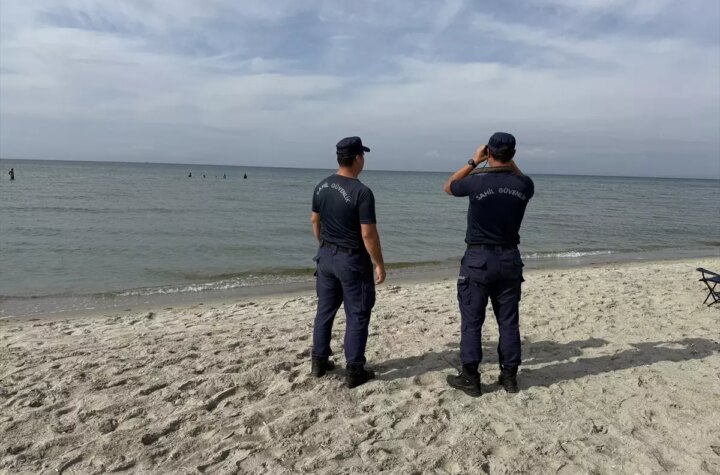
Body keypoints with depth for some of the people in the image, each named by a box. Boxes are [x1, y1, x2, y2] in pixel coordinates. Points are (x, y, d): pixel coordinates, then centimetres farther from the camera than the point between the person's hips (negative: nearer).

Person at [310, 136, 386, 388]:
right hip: (352, 260, -7)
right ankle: (354, 371, 11)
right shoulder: (362, 192, -20)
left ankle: (319, 362, 26)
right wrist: (379, 264, -10)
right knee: (357, 315, 5)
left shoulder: (322, 187, 3)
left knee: (325, 309, 16)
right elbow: (368, 234, -20)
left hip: (326, 256, 7)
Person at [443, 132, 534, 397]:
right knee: (509, 321, 13)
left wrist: (473, 162, 9)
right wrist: (511, 164, 15)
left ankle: (470, 379, 12)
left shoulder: (477, 182, -14)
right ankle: (510, 377, 23)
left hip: (478, 259, -3)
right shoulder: (524, 185, -4)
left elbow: (448, 187, 8)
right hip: (510, 259, 4)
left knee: (472, 321, 5)